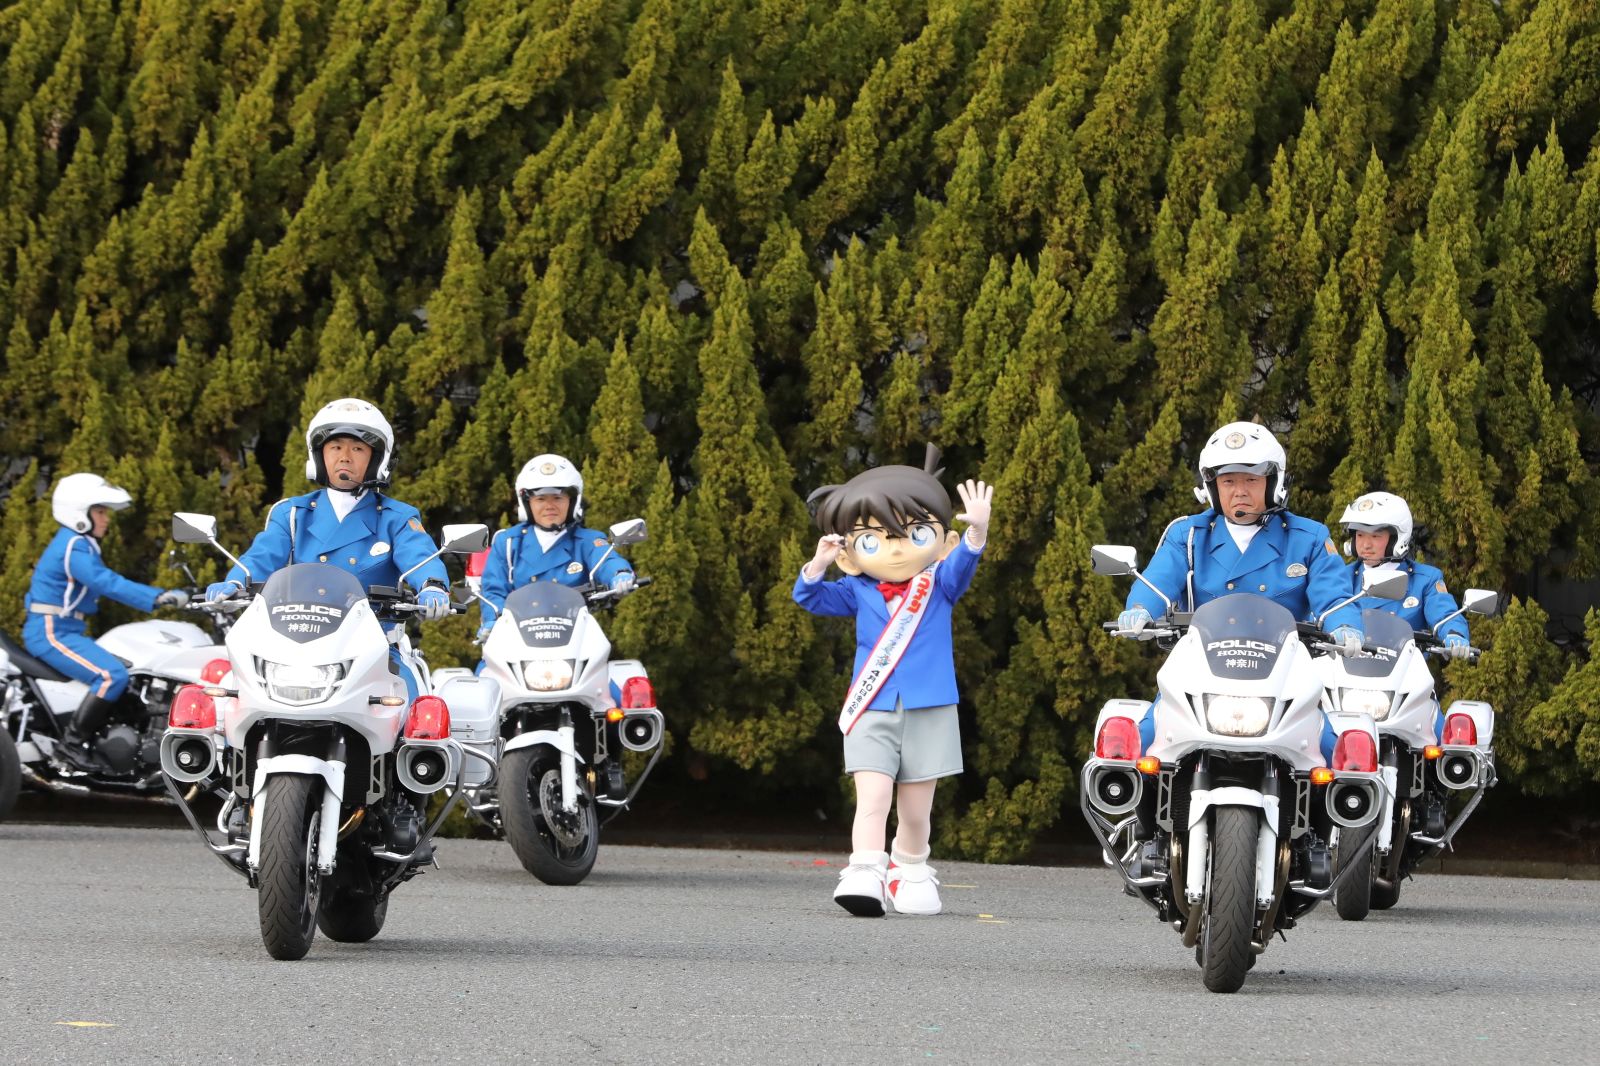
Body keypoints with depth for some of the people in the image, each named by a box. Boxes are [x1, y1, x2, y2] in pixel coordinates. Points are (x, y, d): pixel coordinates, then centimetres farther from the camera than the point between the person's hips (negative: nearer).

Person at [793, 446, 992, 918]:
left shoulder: (940, 585, 1)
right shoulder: (859, 592, 4)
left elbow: (962, 562, -17)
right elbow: (811, 597, 0)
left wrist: (977, 530, -38)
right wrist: (819, 565, -20)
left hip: (929, 713, 0)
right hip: (872, 714, 0)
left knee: (917, 810, 9)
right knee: (872, 797, -14)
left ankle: (910, 873, 28)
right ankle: (864, 874, -22)